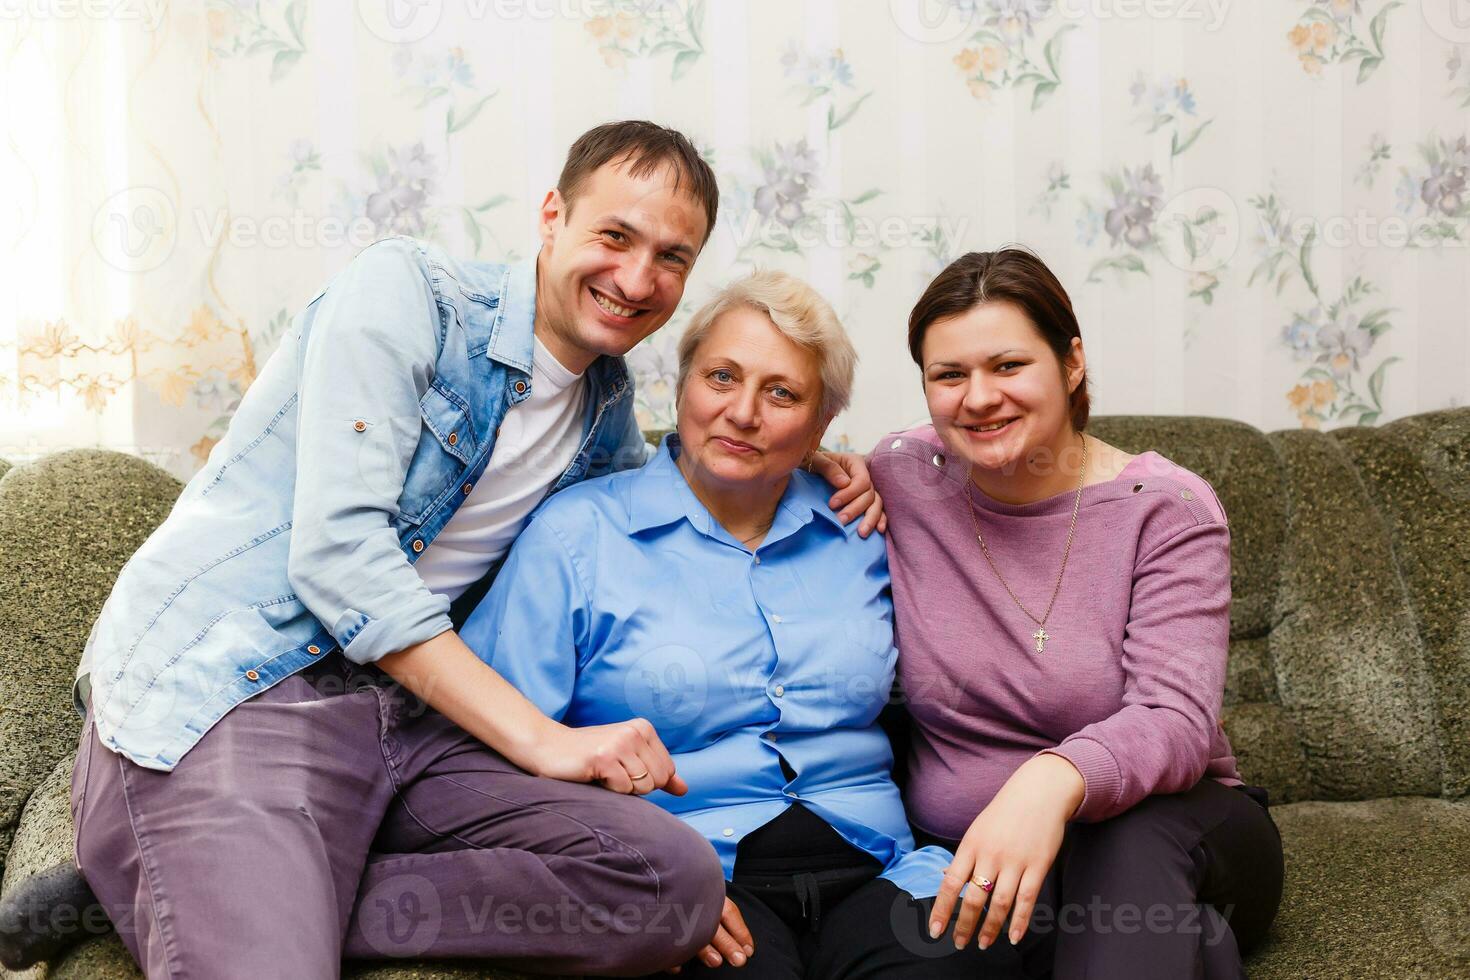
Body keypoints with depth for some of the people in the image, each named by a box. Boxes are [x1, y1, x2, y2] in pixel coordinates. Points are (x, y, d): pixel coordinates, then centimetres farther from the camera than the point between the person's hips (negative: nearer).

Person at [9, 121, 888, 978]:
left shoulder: (608, 412, 16)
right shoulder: (405, 293, -4)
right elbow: (337, 553, -14)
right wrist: (538, 737, -14)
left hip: (403, 718, 8)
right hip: (230, 688, -8)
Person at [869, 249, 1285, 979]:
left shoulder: (1166, 509, -8)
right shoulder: (902, 481, 0)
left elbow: (1177, 719, -21)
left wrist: (1054, 781, -42)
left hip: (1169, 839, -1)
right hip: (963, 854, 1)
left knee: (1132, 831, -37)